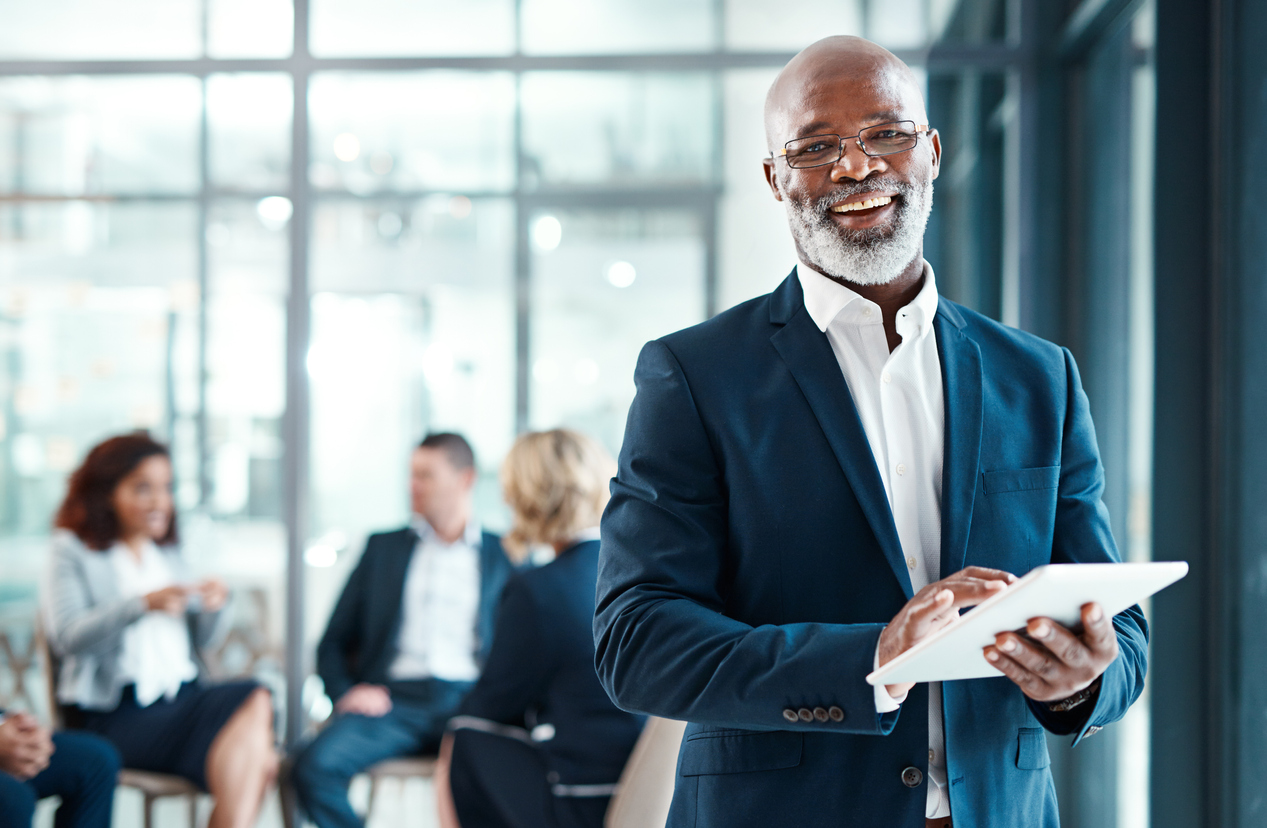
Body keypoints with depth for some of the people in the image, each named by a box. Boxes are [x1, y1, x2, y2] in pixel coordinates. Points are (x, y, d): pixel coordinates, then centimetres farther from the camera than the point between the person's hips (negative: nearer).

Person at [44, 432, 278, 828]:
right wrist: (142, 604, -24)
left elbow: (202, 639, 18)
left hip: (183, 694, 6)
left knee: (256, 701, -28)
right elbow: (66, 636, -10)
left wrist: (214, 607, -5)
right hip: (114, 710, -6)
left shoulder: (168, 551, 22)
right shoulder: (74, 551, 6)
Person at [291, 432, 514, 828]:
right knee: (313, 767, -29)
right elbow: (334, 642, 20)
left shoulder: (506, 555, 18)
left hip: (468, 698, -2)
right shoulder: (383, 547, 23)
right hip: (393, 699, 2)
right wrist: (345, 692, -1)